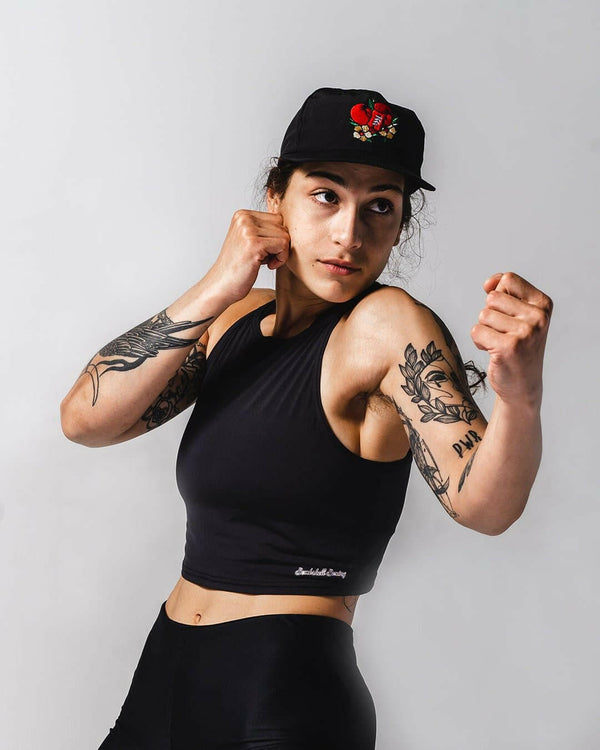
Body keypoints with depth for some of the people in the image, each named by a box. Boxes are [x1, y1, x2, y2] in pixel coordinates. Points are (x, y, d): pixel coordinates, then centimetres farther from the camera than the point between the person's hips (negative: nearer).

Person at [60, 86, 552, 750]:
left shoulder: (387, 325, -14)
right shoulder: (236, 321, 5)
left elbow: (483, 506, -24)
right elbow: (85, 419, -6)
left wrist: (519, 397, -45)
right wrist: (217, 288, -13)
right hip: (163, 675, 7)